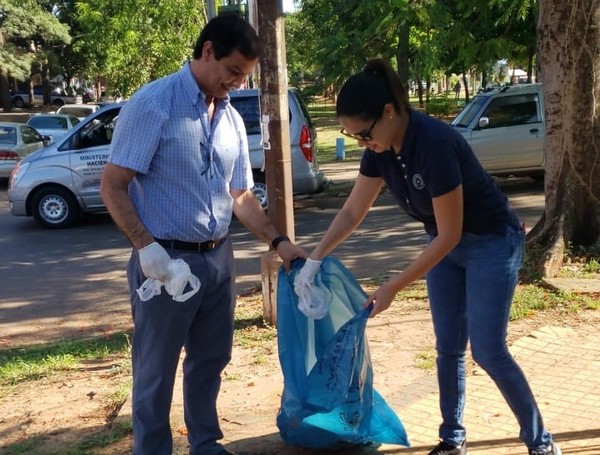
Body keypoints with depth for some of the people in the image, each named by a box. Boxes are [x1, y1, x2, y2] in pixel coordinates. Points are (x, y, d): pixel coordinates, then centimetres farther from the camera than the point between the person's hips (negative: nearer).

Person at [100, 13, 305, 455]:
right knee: (156, 369, 6)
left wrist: (279, 241, 5)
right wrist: (145, 245, -22)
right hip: (167, 258, -6)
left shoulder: (233, 119, 8)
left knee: (211, 358, 18)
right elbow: (113, 185, -13)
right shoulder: (153, 104, -12)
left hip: (219, 257, 7)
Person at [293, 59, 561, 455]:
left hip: (492, 243, -7)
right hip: (447, 244, 7)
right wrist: (314, 260, -5)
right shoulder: (381, 149, -10)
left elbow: (450, 235, -28)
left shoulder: (435, 143, -34)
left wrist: (392, 288, -24)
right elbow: (353, 212, 1)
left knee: (488, 349, -6)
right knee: (449, 348, 9)